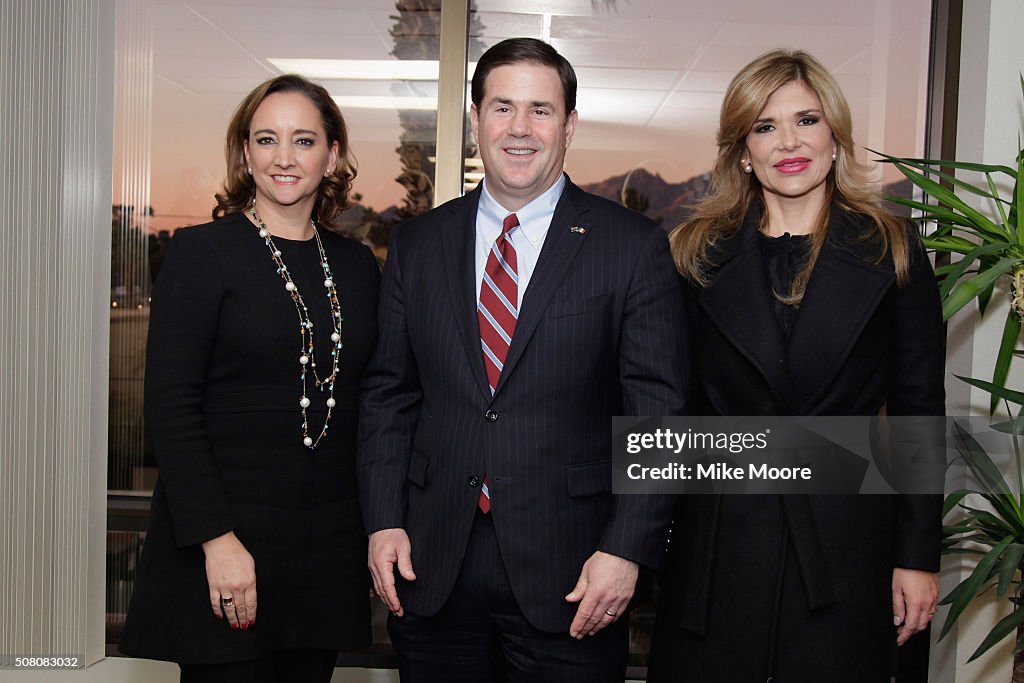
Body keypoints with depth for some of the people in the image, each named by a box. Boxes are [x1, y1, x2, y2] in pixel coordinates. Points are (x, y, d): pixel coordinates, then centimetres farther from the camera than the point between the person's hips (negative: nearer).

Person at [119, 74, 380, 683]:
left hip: (329, 546, 4)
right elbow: (169, 406, -11)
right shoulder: (203, 253, -5)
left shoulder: (357, 266, 9)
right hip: (225, 541, -4)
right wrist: (217, 538, -17)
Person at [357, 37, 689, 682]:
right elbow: (388, 393, 8)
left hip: (569, 574, -2)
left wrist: (625, 550, -11)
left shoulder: (634, 245, -3)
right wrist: (384, 522, 1)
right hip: (430, 567, 3)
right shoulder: (417, 244, 7)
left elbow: (658, 411, -5)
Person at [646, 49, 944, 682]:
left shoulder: (892, 250, 1)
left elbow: (919, 412, 2)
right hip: (716, 538, 1)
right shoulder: (700, 254, 4)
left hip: (844, 540, -1)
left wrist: (918, 556, -1)